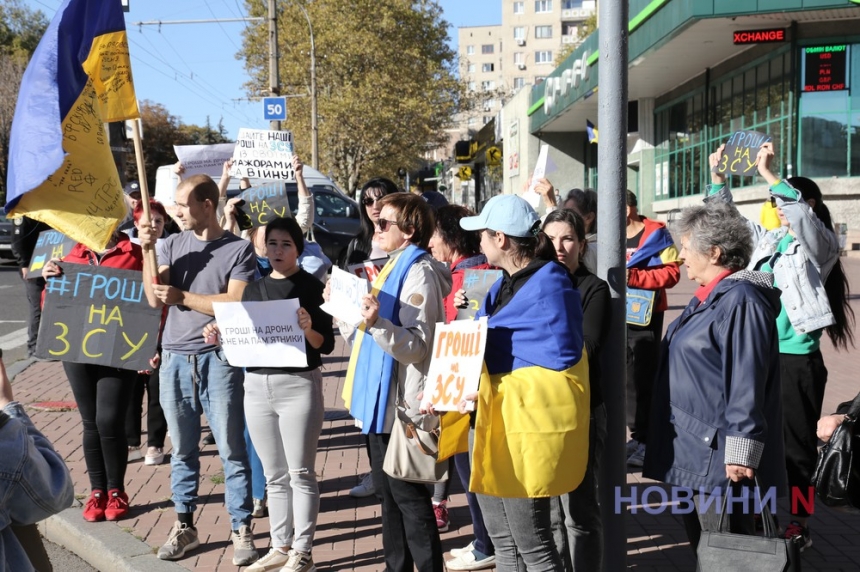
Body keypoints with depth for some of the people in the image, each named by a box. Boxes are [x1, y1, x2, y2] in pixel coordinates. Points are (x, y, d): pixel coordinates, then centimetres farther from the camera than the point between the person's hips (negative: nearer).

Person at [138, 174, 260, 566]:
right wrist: (147, 250, -11)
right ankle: (184, 526, 24)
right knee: (182, 450, 13)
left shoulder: (238, 249, -5)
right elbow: (155, 297, -2)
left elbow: (234, 303, -14)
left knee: (231, 451, 2)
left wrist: (182, 296, -11)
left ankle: (241, 531, 10)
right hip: (175, 358, 4)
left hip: (219, 359, -4)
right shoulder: (172, 244, 6)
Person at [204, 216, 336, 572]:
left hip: (299, 385, -5)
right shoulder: (254, 288, 12)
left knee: (300, 473, 1)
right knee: (274, 475, 12)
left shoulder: (311, 287, -4)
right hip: (256, 385, 6)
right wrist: (219, 335, -2)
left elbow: (327, 345, -8)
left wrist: (308, 330, -27)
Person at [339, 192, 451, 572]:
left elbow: (418, 346, -23)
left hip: (399, 404, -10)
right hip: (380, 401, 10)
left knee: (408, 497, -3)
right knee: (388, 493, 16)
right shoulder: (395, 266, 15)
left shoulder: (418, 272, -14)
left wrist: (378, 323, -35)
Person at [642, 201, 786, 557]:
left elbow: (746, 386, -24)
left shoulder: (740, 301, -19)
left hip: (719, 458, -10)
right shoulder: (709, 297, 13)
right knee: (701, 550, 21)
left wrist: (740, 452, -25)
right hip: (694, 451, 10)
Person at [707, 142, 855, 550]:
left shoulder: (821, 244, -7)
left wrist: (767, 174, -30)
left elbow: (803, 217, -28)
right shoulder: (768, 240, 11)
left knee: (796, 444, 3)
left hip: (796, 360, -7)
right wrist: (717, 177, 3)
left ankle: (798, 523, 14)